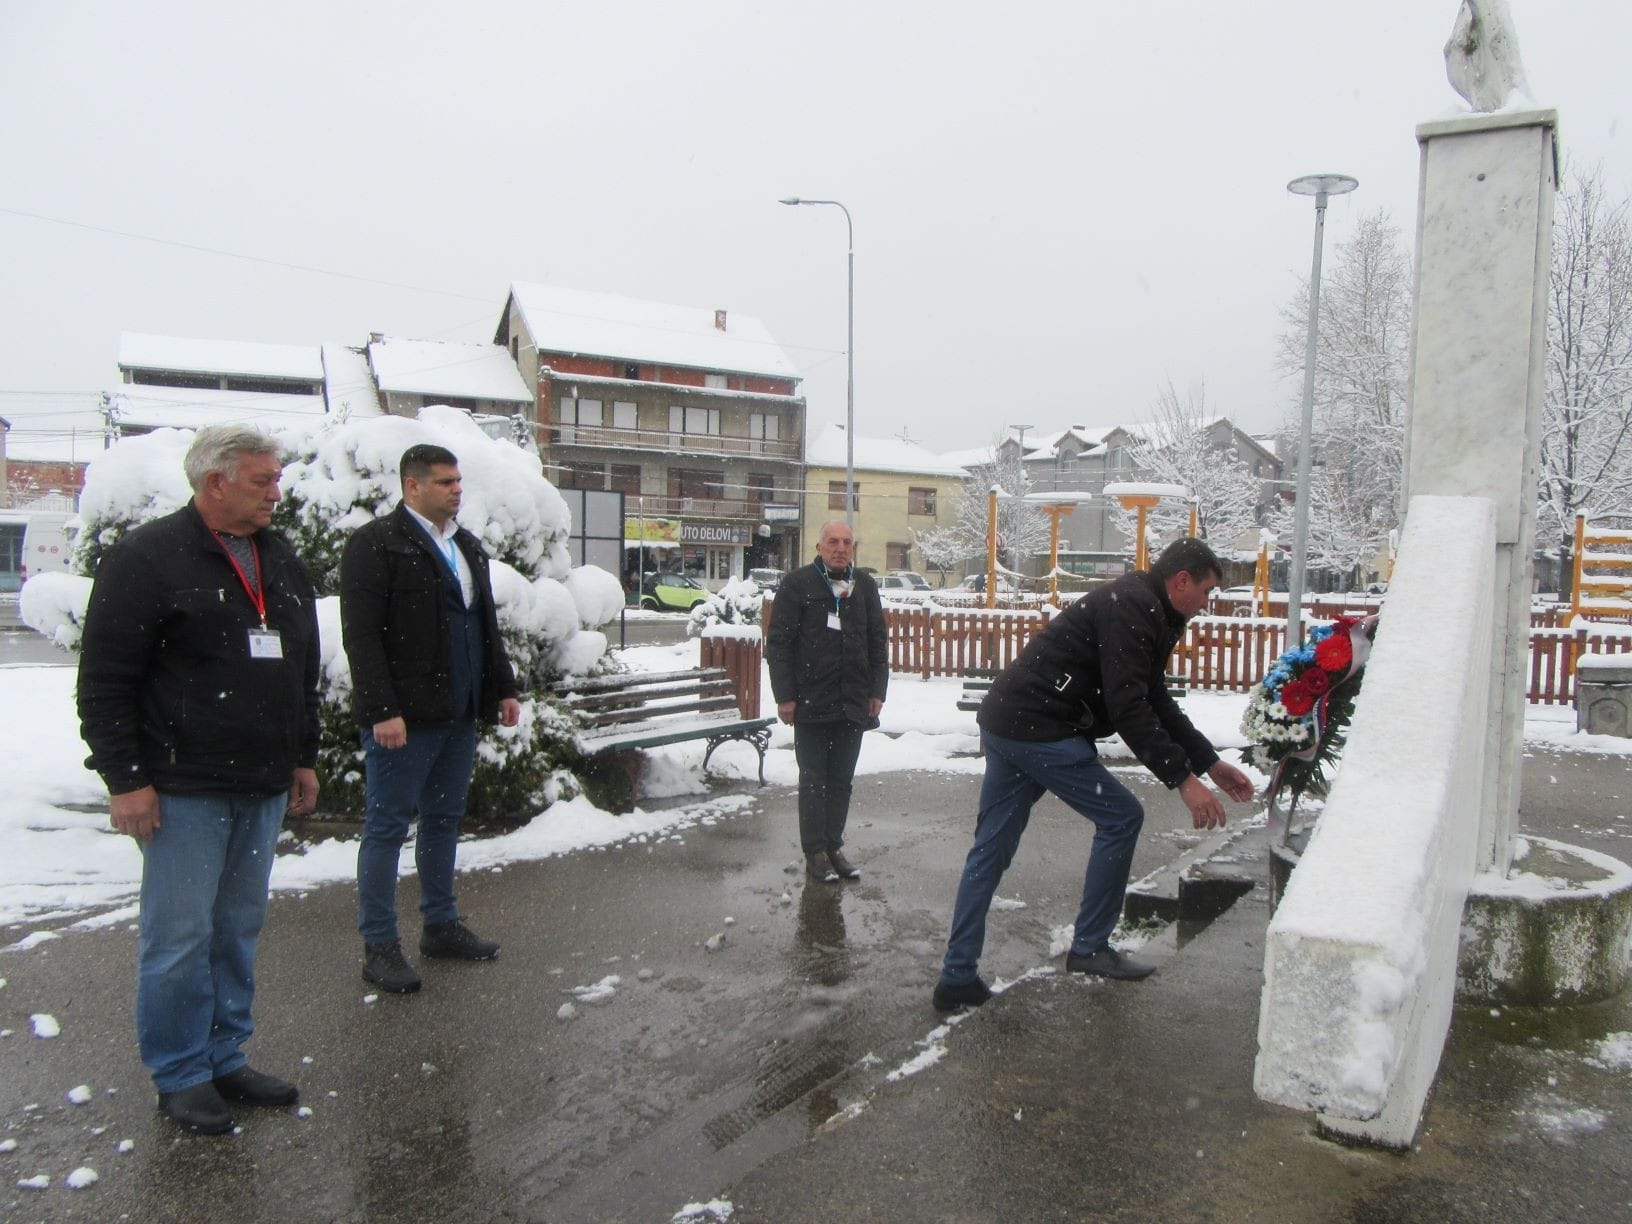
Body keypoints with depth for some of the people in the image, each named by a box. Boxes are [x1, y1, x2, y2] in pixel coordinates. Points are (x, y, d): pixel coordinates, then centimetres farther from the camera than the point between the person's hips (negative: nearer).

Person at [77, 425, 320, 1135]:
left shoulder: (281, 563, 13)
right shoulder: (149, 558, -9)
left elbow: (303, 672, 20)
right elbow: (104, 680, -10)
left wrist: (304, 757, 18)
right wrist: (124, 778, -13)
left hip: (263, 789, 7)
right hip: (184, 790, -6)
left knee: (238, 931, 14)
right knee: (180, 937, 2)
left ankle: (224, 1059, 27)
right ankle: (179, 1076, 18)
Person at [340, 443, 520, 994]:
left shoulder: (468, 545, 16)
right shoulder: (376, 542, -8)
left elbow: (486, 625, 21)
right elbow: (361, 634, -14)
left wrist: (503, 688, 15)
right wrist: (382, 711, -20)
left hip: (460, 714, 8)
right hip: (403, 718, -8)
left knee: (443, 821, 16)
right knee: (387, 827, 2)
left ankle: (441, 926, 28)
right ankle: (379, 946, 12)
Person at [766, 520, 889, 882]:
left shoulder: (865, 586, 10)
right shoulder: (798, 584, -3)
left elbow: (878, 642, 13)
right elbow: (778, 644, -6)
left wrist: (877, 691, 6)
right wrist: (785, 696, -11)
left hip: (853, 704, 4)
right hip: (812, 703, -4)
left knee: (841, 780, 11)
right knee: (814, 780, 4)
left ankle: (834, 846, 21)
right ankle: (815, 852, 12)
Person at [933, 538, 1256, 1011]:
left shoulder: (1141, 609, 21)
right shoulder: (1131, 607, -12)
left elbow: (1156, 702, 26)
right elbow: (1129, 709, -20)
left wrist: (1211, 764, 25)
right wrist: (1183, 780, -18)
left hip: (1005, 722, 11)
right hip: (1038, 730, -11)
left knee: (990, 849, 10)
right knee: (1120, 816, 3)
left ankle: (957, 979, 16)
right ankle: (1089, 948, 14)